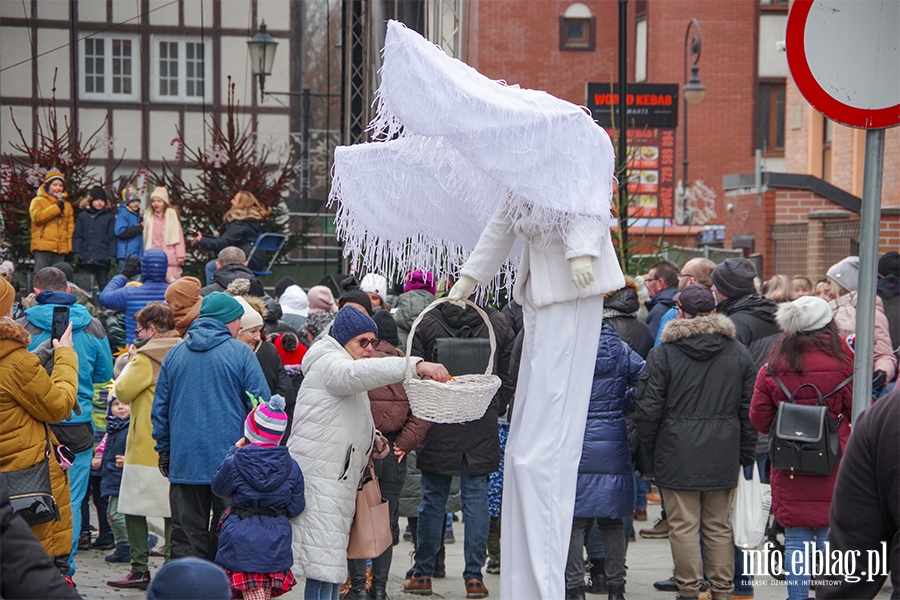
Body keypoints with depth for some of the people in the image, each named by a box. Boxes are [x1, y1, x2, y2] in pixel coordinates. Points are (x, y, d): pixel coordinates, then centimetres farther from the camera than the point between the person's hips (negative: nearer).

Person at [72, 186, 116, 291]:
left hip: (102, 259, -1)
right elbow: (77, 236, 9)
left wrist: (112, 255, -6)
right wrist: (76, 252, -4)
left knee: (103, 284, -3)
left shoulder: (109, 217, 9)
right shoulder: (83, 216, 12)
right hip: (86, 258, 1)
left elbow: (112, 239, 6)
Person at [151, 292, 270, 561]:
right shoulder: (240, 353, -4)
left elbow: (159, 408, 13)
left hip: (184, 462, 3)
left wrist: (164, 450, 21)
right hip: (231, 463, -3)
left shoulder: (175, 354, 8)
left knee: (186, 537, 4)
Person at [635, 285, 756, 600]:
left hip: (677, 455, -4)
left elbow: (647, 409, -7)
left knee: (683, 526, 2)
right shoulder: (739, 353, 5)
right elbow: (750, 409, 7)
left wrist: (650, 450, 7)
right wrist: (745, 454, 14)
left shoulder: (663, 354, -7)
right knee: (719, 527, 11)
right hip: (723, 456, 4)